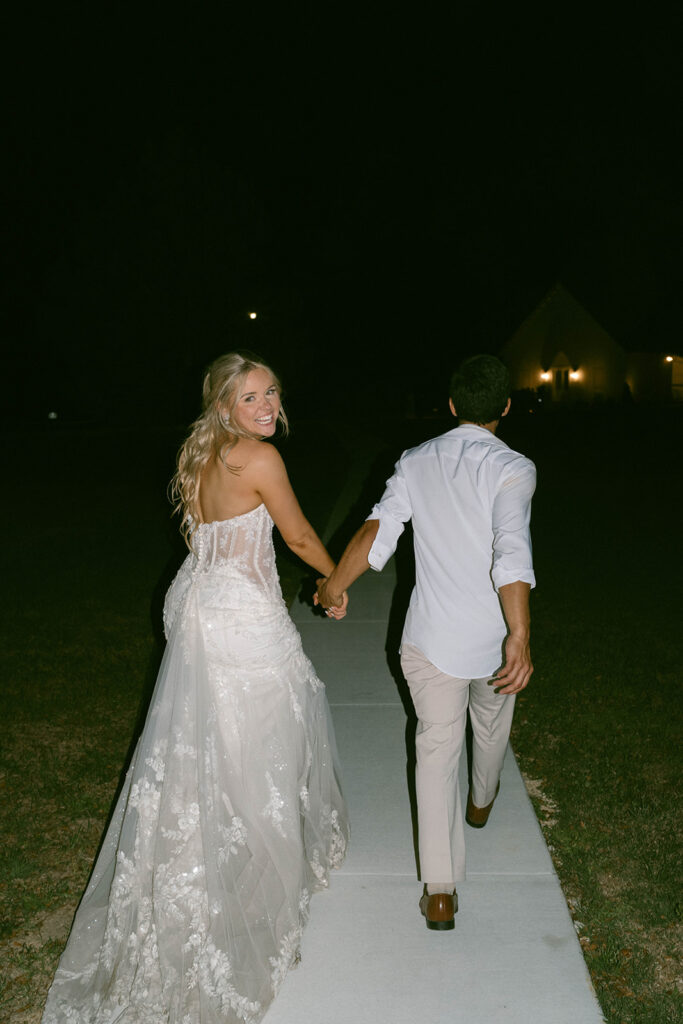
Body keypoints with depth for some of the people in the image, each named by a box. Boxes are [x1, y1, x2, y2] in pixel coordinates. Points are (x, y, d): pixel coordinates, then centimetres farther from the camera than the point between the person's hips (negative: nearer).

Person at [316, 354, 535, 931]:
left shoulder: (416, 462, -2)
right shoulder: (512, 468, -13)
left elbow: (378, 531, -12)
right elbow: (511, 553, -27)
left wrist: (335, 585, -1)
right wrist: (519, 638, -32)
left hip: (432, 638, 1)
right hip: (494, 638, -1)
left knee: (436, 748, 10)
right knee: (492, 721, 28)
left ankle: (440, 891, 9)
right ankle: (482, 801, 58)